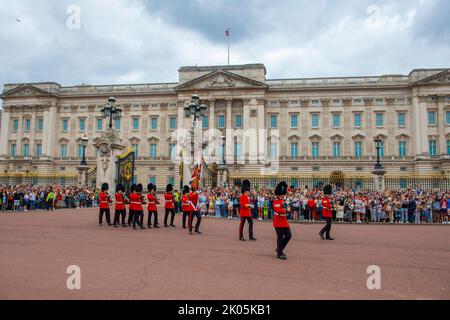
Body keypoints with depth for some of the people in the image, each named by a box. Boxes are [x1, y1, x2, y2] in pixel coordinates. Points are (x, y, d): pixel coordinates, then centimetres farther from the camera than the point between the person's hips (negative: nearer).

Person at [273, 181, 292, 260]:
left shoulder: (283, 200, 14)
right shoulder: (276, 201, -15)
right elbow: (278, 210, -30)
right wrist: (287, 210, -29)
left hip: (284, 221, 9)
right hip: (279, 222, -9)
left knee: (288, 235, 9)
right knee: (280, 237, -2)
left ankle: (279, 249, 25)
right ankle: (279, 253, 9)